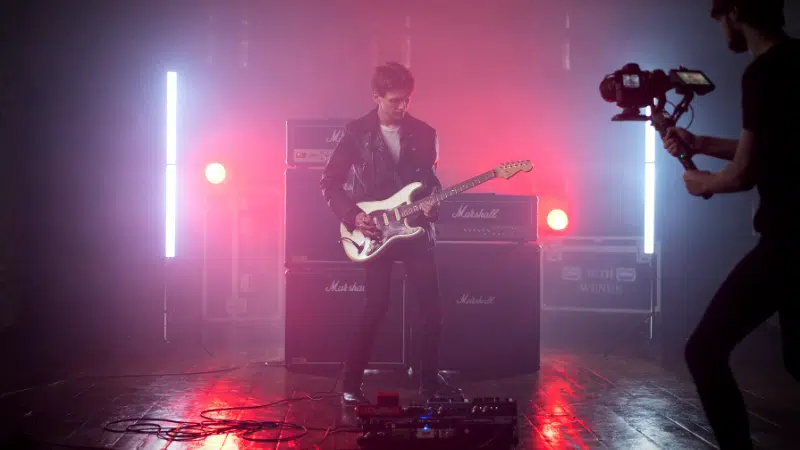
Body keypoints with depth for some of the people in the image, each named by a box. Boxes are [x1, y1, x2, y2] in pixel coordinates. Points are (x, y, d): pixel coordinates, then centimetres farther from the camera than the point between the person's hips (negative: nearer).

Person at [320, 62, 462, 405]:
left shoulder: (424, 134, 6)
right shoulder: (357, 133, -2)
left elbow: (432, 180, 12)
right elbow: (329, 183, 0)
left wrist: (432, 204, -9)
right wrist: (353, 215, -11)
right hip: (375, 233, -3)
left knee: (431, 308, 1)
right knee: (376, 309, -7)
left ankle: (430, 379, 17)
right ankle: (351, 384, 6)